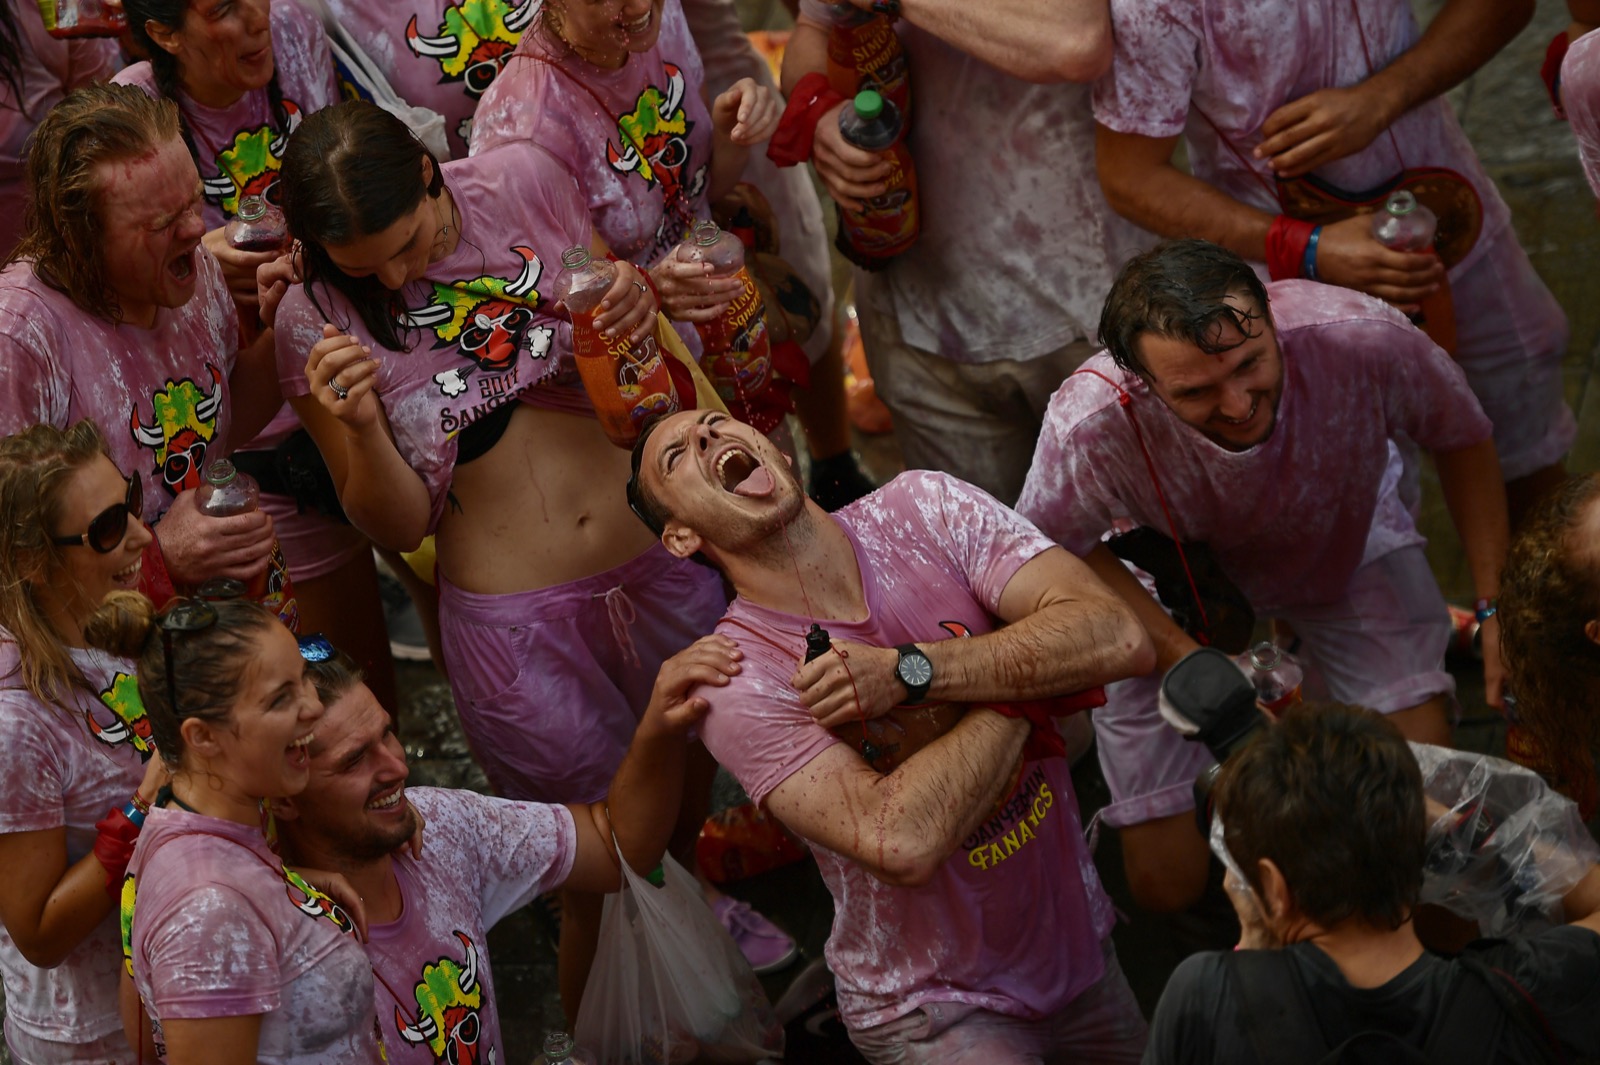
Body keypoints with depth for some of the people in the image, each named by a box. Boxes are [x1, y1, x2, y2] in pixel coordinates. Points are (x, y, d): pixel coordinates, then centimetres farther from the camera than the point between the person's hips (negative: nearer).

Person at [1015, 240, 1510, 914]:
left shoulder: (1363, 341, -37)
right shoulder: (1092, 425, -41)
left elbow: (1461, 438, -13)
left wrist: (1493, 608, -15)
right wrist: (1188, 662, -26)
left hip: (1345, 548, 1)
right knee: (1167, 884, 1)